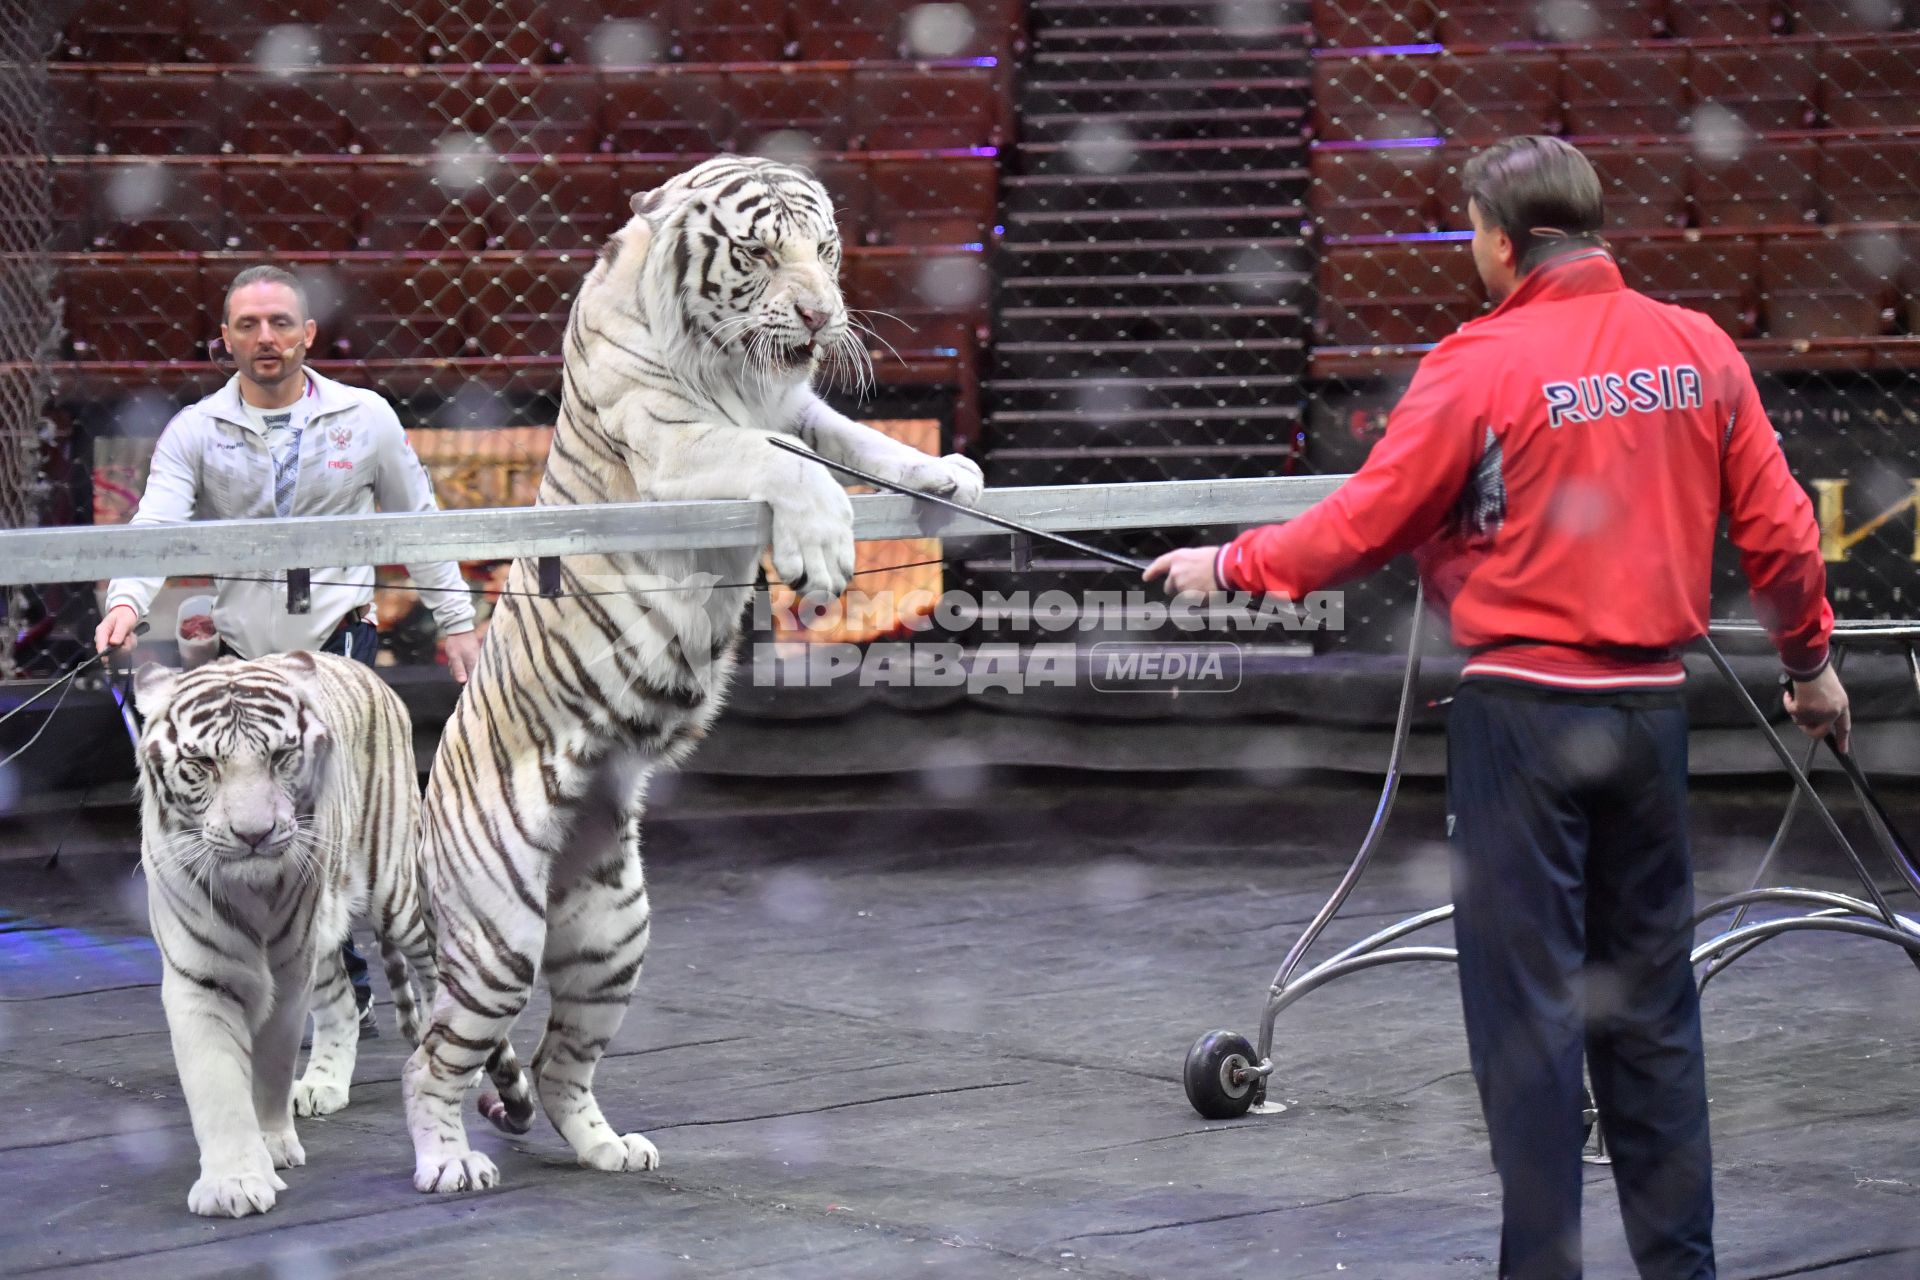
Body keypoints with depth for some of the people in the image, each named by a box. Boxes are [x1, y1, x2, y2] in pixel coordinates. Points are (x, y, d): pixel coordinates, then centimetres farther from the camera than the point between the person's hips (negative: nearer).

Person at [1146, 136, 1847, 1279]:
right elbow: (1778, 527, 6)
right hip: (1653, 702, 5)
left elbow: (1364, 528, -10)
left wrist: (1230, 566, 4)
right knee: (1650, 991, 14)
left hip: (1524, 704, -5)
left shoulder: (1483, 364, -12)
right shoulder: (1699, 349, 2)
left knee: (1527, 999, 2)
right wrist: (1810, 658, 21)